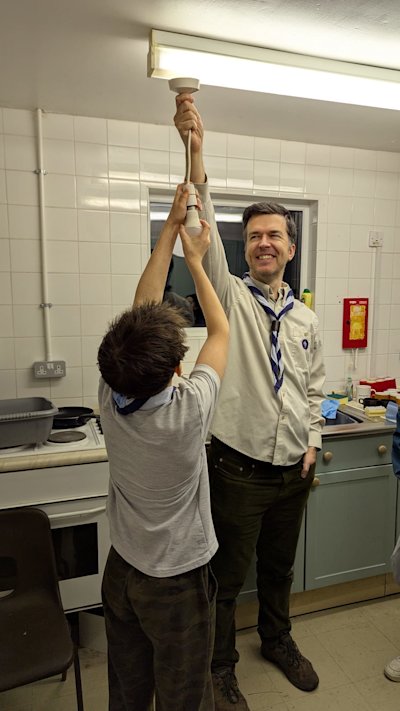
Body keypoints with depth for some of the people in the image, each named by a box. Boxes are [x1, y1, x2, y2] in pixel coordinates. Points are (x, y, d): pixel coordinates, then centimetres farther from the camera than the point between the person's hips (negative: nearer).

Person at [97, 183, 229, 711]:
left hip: (120, 570, 5)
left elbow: (143, 307, -10)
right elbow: (220, 333, -16)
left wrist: (171, 227, -5)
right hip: (177, 583, -4)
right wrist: (195, 261, -3)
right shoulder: (188, 413, -32)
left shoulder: (109, 398, -20)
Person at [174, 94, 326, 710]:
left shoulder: (305, 319, 5)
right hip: (237, 468, -4)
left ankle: (277, 640, 52)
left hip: (293, 471, 5)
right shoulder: (230, 297, -9)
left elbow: (315, 387, 13)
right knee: (228, 576, 13)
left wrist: (313, 441, 3)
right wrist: (196, 154, -35)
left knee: (279, 568, 25)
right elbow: (203, 234, -25)